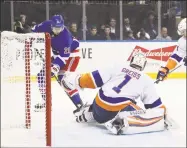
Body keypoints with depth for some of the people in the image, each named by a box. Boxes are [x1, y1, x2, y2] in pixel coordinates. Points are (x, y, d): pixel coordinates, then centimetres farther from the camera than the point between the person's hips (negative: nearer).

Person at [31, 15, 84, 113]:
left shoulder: (65, 36, -33)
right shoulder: (47, 25, -18)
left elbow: (64, 55, -33)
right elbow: (35, 30, 3)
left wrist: (56, 66, -43)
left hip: (71, 54, -7)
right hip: (58, 54, 8)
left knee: (63, 78, -23)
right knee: (42, 75, 5)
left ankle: (79, 104, -22)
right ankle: (46, 102, 16)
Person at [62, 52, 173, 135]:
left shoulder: (117, 69, 16)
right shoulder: (147, 80, 11)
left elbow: (95, 78, 13)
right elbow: (155, 104, 14)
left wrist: (77, 80, 25)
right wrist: (163, 113, 31)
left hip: (99, 104, 6)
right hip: (119, 110, -6)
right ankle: (124, 124, -25)